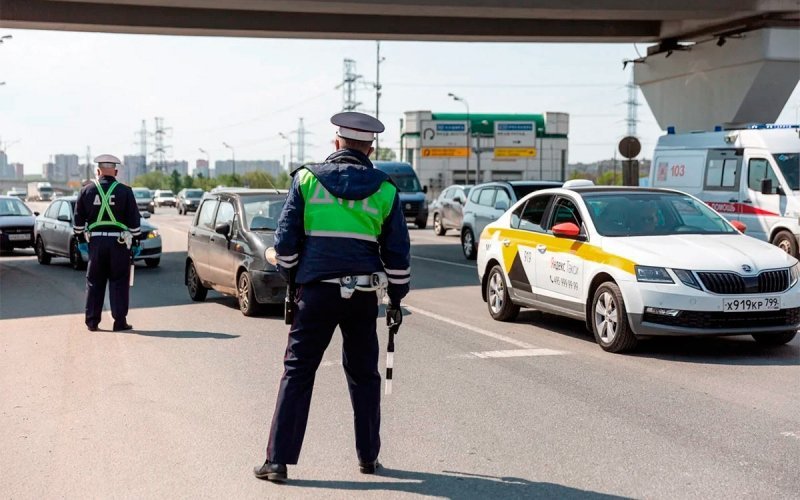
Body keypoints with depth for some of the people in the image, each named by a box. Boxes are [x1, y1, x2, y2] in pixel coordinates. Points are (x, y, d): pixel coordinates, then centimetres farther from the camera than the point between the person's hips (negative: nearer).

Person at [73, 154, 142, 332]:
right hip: (119, 243, -2)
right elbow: (134, 220, -1)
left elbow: (78, 219, 7)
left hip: (96, 242, 2)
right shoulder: (125, 191, -2)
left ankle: (92, 321, 13)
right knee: (118, 283, 4)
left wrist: (81, 239, 15)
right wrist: (135, 241, 6)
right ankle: (119, 321, 2)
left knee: (94, 282, 10)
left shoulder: (87, 190, 3)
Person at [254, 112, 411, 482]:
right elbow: (398, 252, 6)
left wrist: (290, 278, 16)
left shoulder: (306, 179, 2)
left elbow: (285, 240, 1)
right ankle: (368, 457, 21)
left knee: (298, 373, 4)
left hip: (317, 290, -1)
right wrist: (396, 298, 16)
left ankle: (278, 460, 2)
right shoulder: (384, 190, 4)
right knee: (363, 375, 15)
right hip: (363, 295, 1)